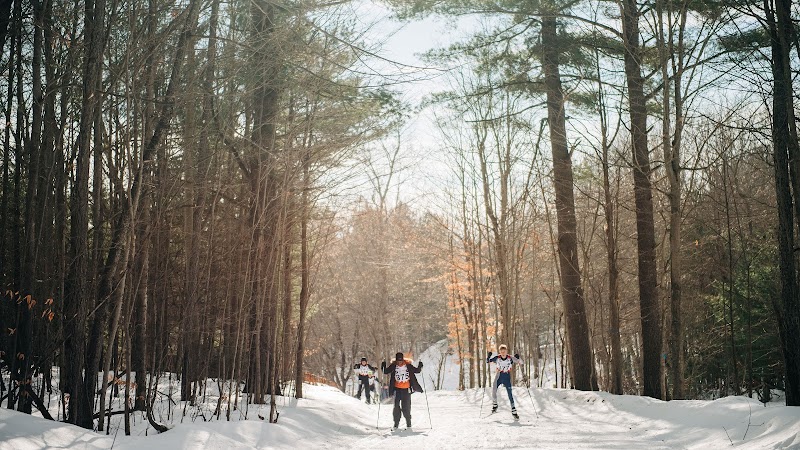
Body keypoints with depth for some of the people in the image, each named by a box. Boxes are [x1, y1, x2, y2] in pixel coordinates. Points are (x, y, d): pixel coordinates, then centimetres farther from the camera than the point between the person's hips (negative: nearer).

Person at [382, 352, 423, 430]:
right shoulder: (393, 366, -2)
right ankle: (396, 424, 13)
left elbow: (417, 370, 2)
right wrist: (383, 367, -16)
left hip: (406, 389, -2)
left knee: (406, 407, -1)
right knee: (396, 406, 2)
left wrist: (420, 367, -16)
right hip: (397, 389, 2)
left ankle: (408, 424, 12)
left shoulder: (408, 365, -5)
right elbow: (386, 371, 2)